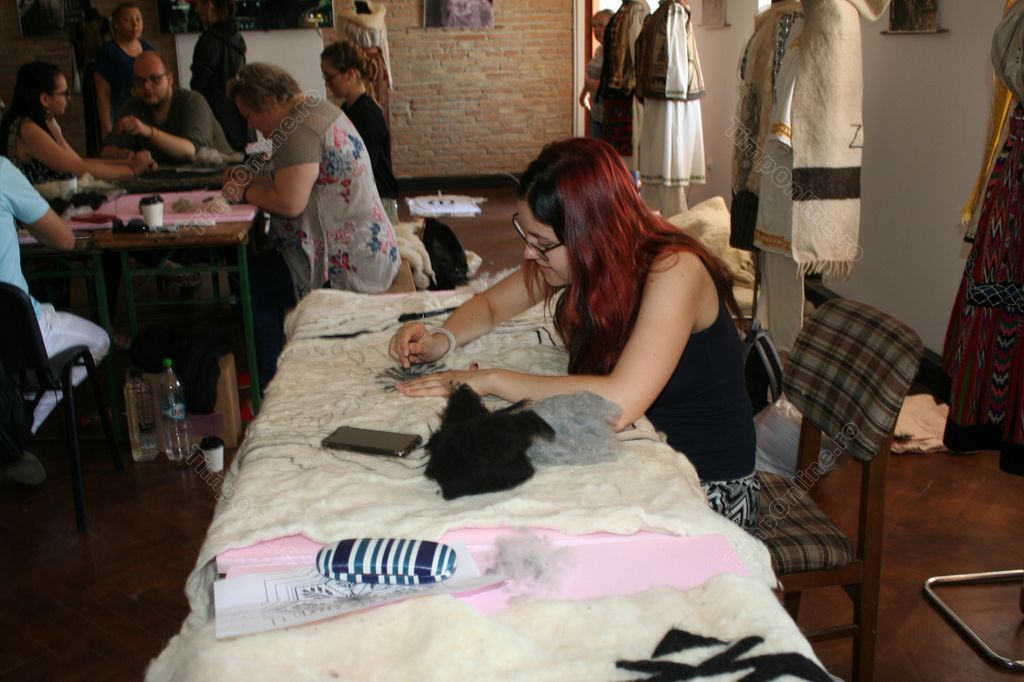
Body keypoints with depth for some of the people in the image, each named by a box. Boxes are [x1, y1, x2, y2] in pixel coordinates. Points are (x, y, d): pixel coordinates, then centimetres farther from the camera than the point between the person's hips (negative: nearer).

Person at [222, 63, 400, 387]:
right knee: (263, 264, 11)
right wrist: (252, 180, 12)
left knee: (254, 285, -9)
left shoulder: (299, 130, -17)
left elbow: (290, 203, -24)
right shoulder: (319, 107, 15)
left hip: (347, 262, -11)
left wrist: (246, 194, -7)